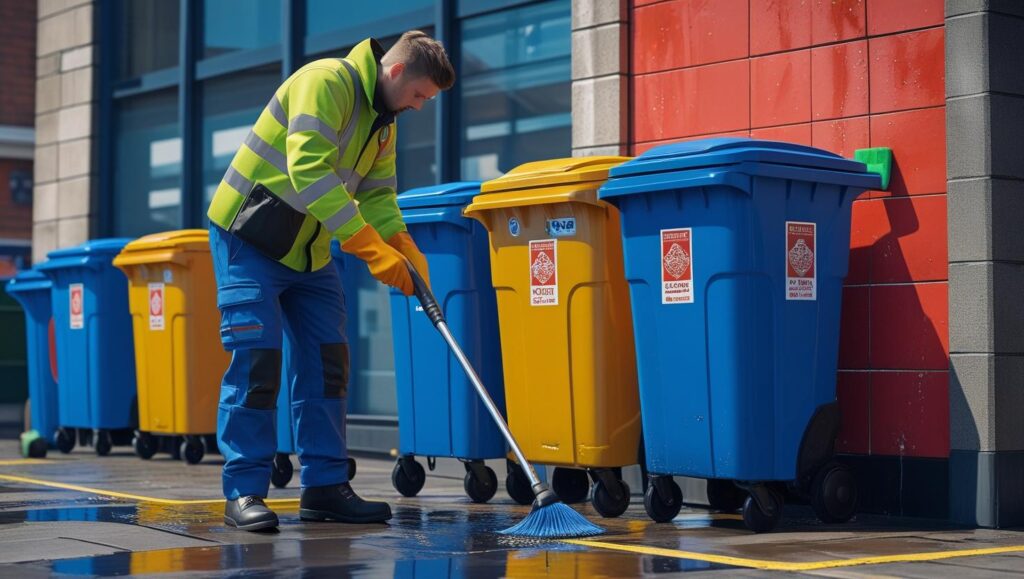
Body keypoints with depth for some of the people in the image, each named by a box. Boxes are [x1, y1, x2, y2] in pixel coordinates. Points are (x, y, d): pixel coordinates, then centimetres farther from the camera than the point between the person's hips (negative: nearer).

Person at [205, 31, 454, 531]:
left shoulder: (384, 122, 10)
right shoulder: (326, 81, -20)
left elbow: (378, 198, 7)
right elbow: (308, 170, -31)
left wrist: (407, 254, -13)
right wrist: (372, 249, -33)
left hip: (308, 249, 9)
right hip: (249, 236, -9)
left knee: (326, 360, 4)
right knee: (257, 357, -12)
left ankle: (325, 486, 9)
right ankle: (243, 490, -6)